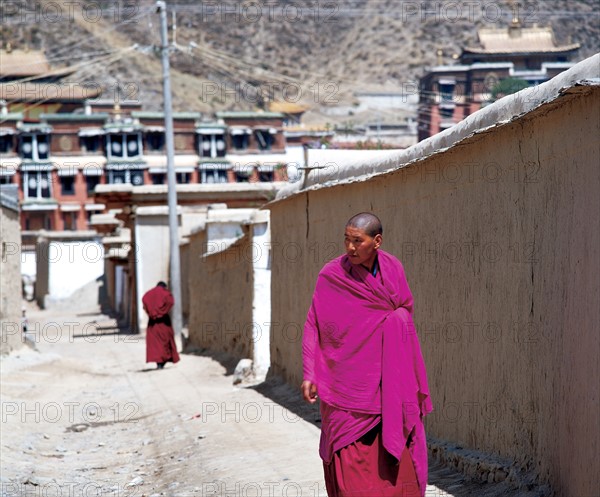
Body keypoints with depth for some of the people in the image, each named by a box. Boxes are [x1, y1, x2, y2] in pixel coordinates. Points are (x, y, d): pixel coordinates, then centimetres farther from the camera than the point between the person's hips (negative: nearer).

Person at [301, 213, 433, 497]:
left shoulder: (393, 268, 2)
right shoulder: (331, 275, -8)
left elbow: (406, 308, 18)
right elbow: (313, 327, -7)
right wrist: (309, 375, -15)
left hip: (388, 379, 3)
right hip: (348, 379, -3)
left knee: (394, 451, 3)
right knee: (350, 455, -7)